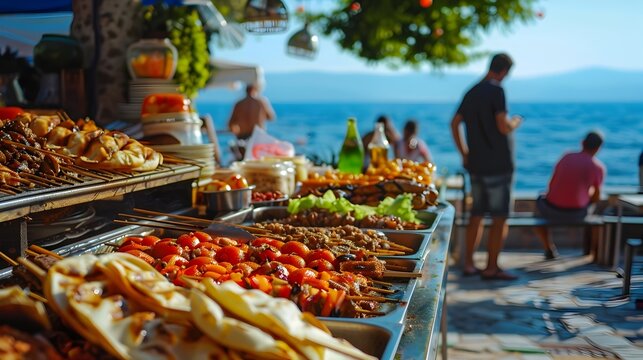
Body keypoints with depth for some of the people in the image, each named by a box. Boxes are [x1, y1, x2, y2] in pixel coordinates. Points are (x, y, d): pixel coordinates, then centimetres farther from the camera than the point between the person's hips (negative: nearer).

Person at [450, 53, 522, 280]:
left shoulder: (472, 92, 12)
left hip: (475, 165, 8)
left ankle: (468, 264, 17)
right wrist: (515, 123, 2)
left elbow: (455, 123, 17)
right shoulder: (496, 91, -12)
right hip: (498, 165, -8)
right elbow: (503, 126, -20)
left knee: (477, 214, 14)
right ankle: (491, 268, 2)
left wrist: (464, 153, 20)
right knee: (500, 218, 0)